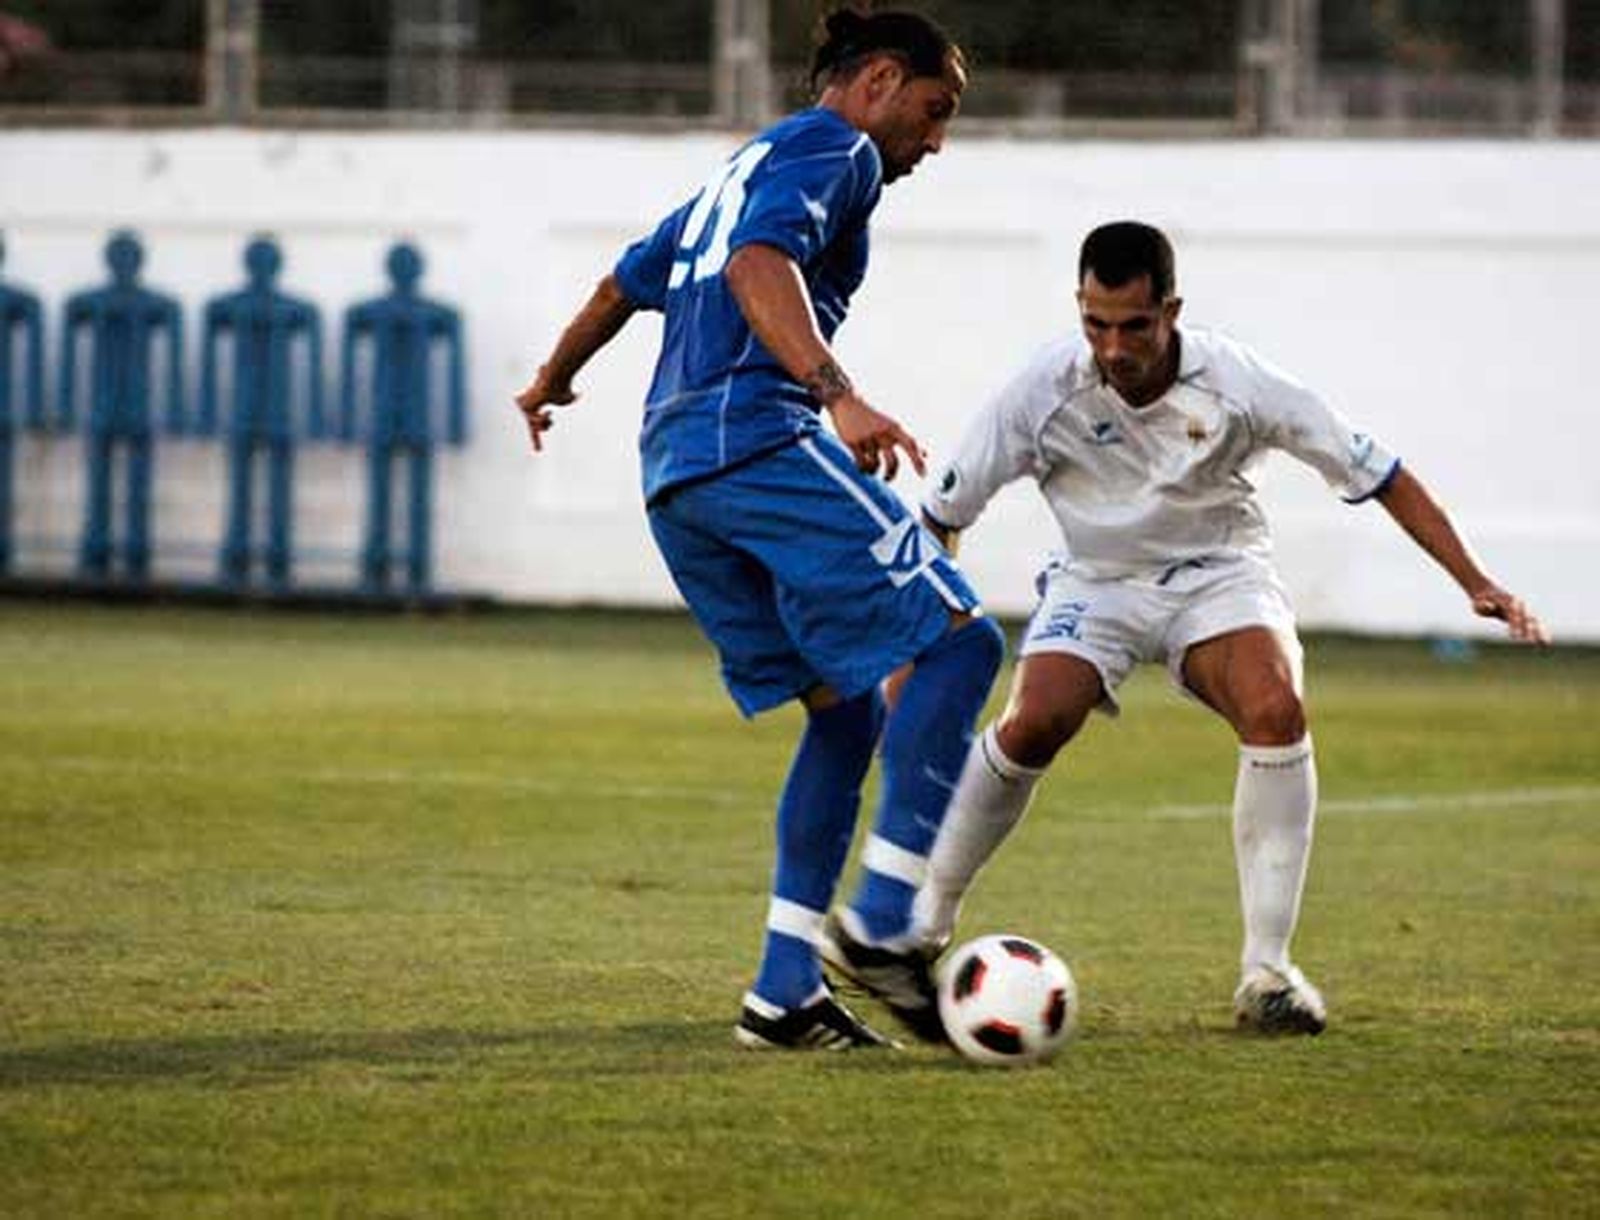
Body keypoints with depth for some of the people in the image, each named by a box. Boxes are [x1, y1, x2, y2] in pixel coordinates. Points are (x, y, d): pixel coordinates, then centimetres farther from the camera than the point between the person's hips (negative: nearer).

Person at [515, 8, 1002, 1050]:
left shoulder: (745, 168, 30)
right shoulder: (834, 150, 1)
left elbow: (627, 282, 42)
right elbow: (759, 266, -19)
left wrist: (554, 379, 60)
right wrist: (840, 396, -31)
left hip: (674, 474, 10)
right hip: (759, 441, -10)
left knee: (846, 710, 11)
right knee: (959, 640, -11)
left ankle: (786, 993, 4)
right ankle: (881, 922, -21)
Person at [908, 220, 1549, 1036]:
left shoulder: (1236, 382, -20)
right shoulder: (1046, 390, -20)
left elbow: (1377, 474, -11)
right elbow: (942, 516, -9)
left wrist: (1476, 583, -16)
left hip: (1218, 577, 0)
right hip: (1094, 584, 0)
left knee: (1276, 710, -30)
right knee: (1034, 724, -28)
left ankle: (1266, 969, -22)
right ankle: (925, 924, -5)